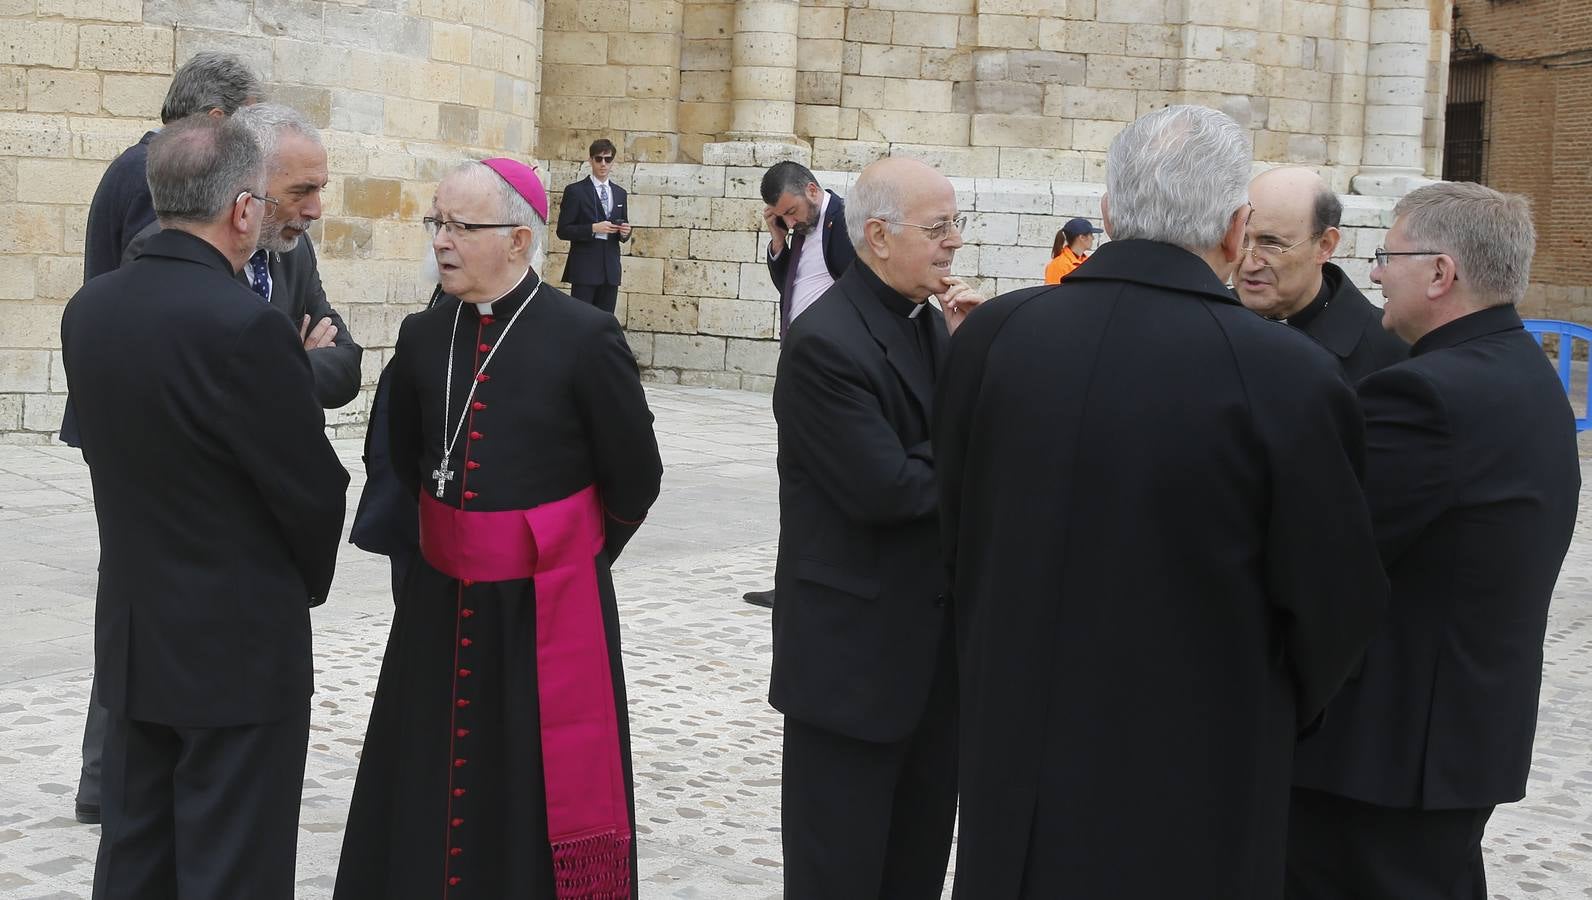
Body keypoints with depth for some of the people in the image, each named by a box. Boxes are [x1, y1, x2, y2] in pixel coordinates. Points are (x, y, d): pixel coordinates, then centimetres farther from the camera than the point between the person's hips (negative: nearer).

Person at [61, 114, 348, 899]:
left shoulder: (88, 310, 1)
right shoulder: (244, 325, -22)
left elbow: (108, 450, 10)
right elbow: (314, 486, -14)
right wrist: (306, 583, 5)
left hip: (133, 631, 7)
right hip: (238, 642, -7)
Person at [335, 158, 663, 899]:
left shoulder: (585, 337, -12)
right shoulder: (422, 336, 3)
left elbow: (635, 478, -3)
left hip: (549, 611, -4)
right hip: (440, 602, 5)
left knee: (542, 805, 6)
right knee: (429, 797, 11)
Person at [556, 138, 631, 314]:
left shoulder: (619, 193, 15)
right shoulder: (575, 191, -1)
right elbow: (563, 231, -6)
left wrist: (624, 233, -3)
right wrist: (593, 228, -18)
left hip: (610, 270, 5)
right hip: (584, 268, -5)